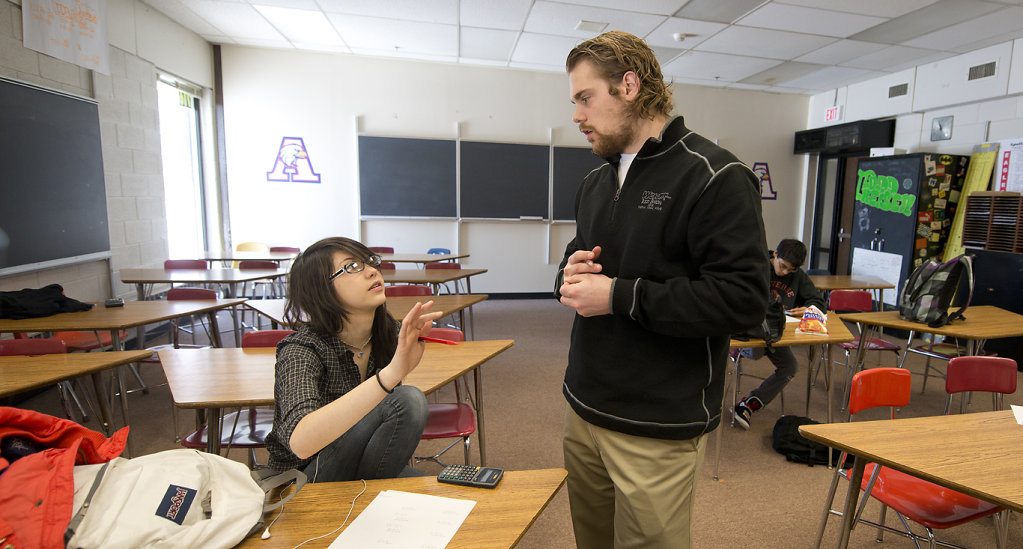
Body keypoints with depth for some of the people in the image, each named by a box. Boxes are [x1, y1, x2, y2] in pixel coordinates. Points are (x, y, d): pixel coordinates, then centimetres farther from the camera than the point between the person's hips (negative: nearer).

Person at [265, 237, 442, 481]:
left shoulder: (389, 333, -6)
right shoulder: (300, 351, -23)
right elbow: (300, 442, -42)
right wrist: (390, 374, -51)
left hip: (363, 468, 6)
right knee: (406, 400, -26)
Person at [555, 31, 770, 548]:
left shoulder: (714, 177, -13)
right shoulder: (596, 181, 12)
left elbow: (743, 297, -20)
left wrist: (619, 296, -21)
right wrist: (570, 277, -4)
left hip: (657, 431, -7)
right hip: (584, 408, 7)